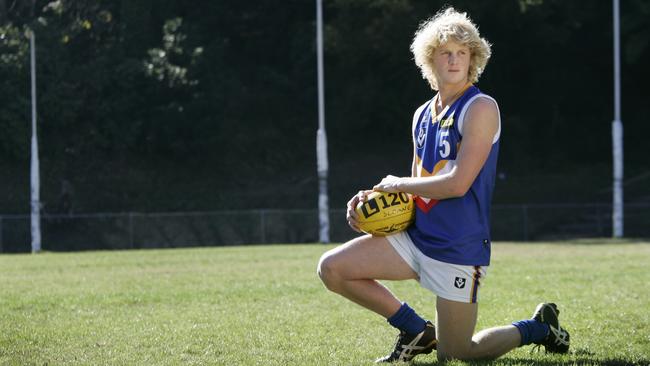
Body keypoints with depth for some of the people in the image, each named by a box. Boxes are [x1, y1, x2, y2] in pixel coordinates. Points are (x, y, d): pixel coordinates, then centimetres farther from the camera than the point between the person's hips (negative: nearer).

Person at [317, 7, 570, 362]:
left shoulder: (481, 108, -13)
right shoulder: (422, 115, 11)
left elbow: (457, 184, -21)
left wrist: (399, 185, -8)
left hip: (459, 249, -7)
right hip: (415, 236, 7)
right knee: (331, 268, -5)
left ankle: (540, 327, 24)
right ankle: (417, 331, 11)